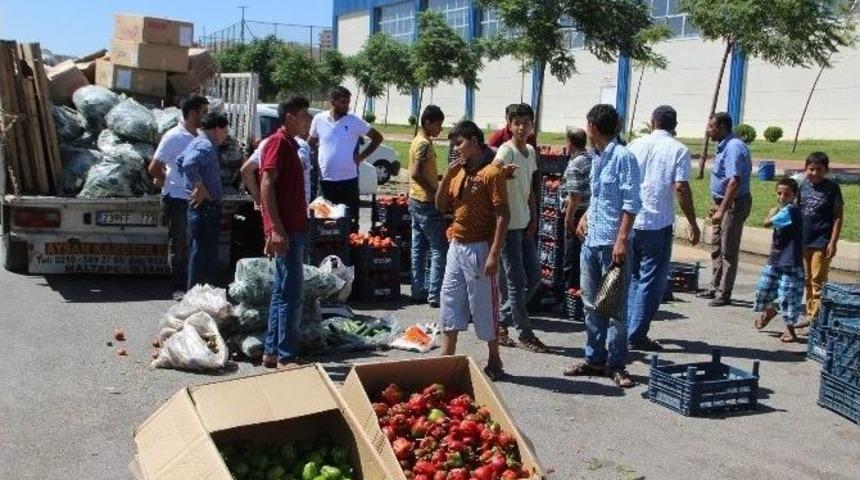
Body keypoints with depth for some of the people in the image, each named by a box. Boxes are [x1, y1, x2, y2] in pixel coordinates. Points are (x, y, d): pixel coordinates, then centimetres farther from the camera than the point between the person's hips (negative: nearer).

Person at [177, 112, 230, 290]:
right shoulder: (206, 147, -17)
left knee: (200, 253, 18)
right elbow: (189, 165, -34)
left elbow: (180, 161, 28)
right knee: (202, 254, -6)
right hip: (206, 207, -11)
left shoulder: (196, 143, 15)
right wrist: (201, 188, -24)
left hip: (201, 207, 11)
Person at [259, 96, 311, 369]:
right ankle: (286, 357, -3)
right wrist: (277, 229, -24)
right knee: (291, 295, -8)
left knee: (282, 293, 12)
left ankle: (272, 352, 19)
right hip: (285, 231, -10)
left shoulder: (289, 144, 19)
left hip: (292, 230, 10)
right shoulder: (279, 142, -10)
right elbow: (266, 185, -19)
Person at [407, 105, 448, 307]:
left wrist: (441, 177, 14)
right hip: (427, 203, -10)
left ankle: (418, 291, 18)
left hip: (416, 201, 10)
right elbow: (416, 174, -23)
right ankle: (435, 295, -4)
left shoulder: (418, 141, 13)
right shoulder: (425, 144, -17)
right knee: (439, 250, -5)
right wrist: (435, 193, -17)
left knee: (419, 248, 12)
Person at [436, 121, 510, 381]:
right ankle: (446, 357, 20)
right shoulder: (458, 173, 11)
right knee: (450, 302, 11)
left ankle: (494, 362, 16)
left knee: (484, 306, 3)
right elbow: (441, 207, 11)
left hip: (479, 248, -8)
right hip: (456, 247, 8)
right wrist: (448, 175, -1)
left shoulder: (491, 173, -12)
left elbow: (502, 217, -16)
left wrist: (494, 255, -21)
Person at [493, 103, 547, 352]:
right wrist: (502, 172, -56)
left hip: (525, 224, 9)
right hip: (508, 225, -8)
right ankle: (525, 334, 10)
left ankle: (501, 322, 24)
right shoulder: (506, 150, -14)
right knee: (517, 282, -1)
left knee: (533, 278, 13)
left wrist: (534, 217, 9)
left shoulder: (530, 151, 11)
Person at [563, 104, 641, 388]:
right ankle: (595, 359, 24)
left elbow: (631, 203, -15)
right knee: (591, 303, 13)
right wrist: (586, 217, 13)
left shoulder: (623, 157, -11)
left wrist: (622, 239, -20)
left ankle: (616, 365, 10)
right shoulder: (596, 158, 14)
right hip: (591, 240, 9)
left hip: (612, 243, -9)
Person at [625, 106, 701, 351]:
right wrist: (693, 225, -5)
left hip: (629, 222, 4)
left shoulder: (635, 145, 7)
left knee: (632, 277, 18)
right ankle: (637, 335, 4)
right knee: (651, 281, 3)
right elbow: (681, 188, -12)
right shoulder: (678, 150, -3)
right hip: (658, 224, -4)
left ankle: (627, 329, 22)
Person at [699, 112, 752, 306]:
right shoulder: (724, 147, 13)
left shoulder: (733, 147, -20)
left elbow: (734, 181, -29)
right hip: (725, 204, 11)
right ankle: (715, 288, 27)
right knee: (716, 247, 17)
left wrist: (721, 210, -32)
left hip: (734, 204, -11)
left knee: (728, 251, -3)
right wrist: (717, 206, 23)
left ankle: (724, 294, 4)